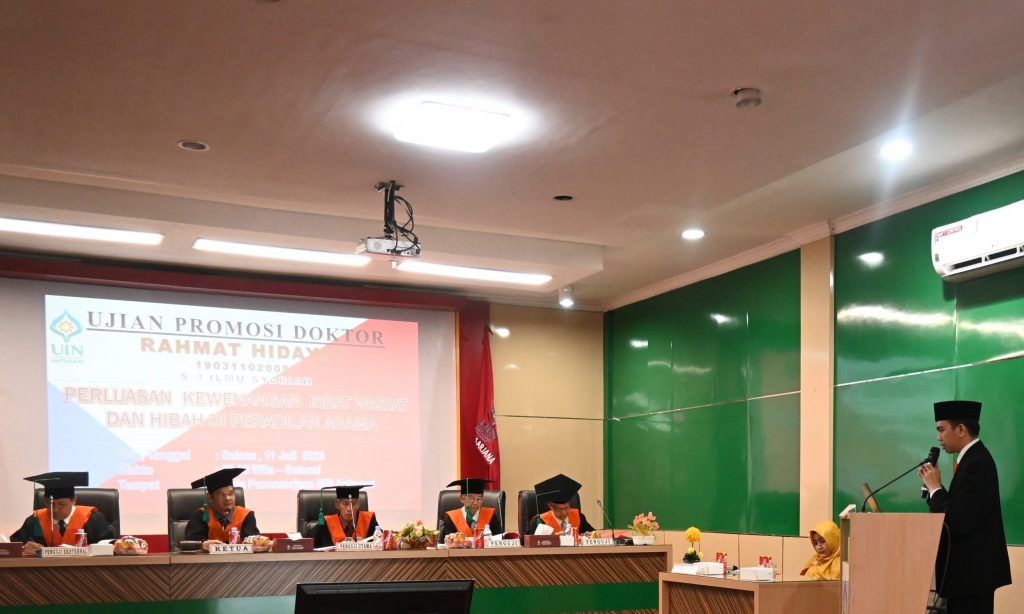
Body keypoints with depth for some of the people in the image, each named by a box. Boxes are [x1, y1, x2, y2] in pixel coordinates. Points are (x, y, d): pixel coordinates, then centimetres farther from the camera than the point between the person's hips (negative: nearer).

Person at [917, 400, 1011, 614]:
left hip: (973, 571, -10)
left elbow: (960, 522, -23)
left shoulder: (976, 463, -19)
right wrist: (934, 487, 1)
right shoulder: (974, 458, 11)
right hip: (971, 567, 10)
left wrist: (935, 487, -13)